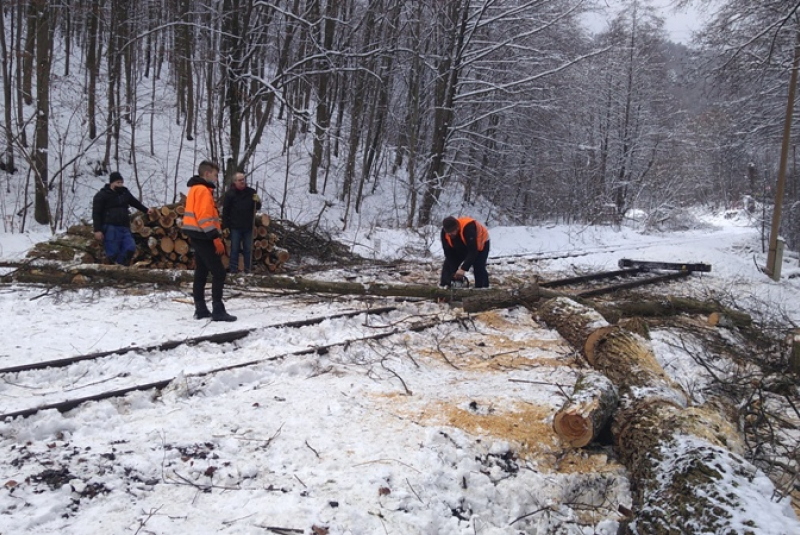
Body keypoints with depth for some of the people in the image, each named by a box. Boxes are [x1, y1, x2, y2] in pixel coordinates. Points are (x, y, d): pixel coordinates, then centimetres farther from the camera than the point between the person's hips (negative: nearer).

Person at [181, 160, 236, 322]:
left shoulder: (197, 189, 19)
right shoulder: (203, 190, -12)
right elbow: (204, 217, -21)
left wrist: (214, 236, 16)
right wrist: (216, 238, -21)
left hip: (199, 237, 11)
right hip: (204, 237, -11)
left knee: (201, 273, 11)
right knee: (219, 273, -10)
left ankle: (201, 309, 14)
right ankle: (218, 311, -10)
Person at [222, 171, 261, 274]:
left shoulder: (251, 192, 3)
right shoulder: (230, 193, -4)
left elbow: (257, 208, 9)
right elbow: (225, 211, -2)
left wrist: (258, 202, -15)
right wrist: (225, 226, -6)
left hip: (248, 226, 2)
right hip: (235, 227, -2)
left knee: (248, 249, 7)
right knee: (234, 249, 4)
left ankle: (247, 269, 14)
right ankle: (233, 269, 10)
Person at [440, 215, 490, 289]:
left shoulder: (468, 228, -43)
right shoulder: (444, 232, -27)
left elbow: (473, 251, -42)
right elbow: (449, 253, -20)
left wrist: (464, 268, -47)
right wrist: (454, 272, -25)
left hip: (480, 243, -5)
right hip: (460, 247, 5)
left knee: (479, 269, -22)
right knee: (448, 265, -3)